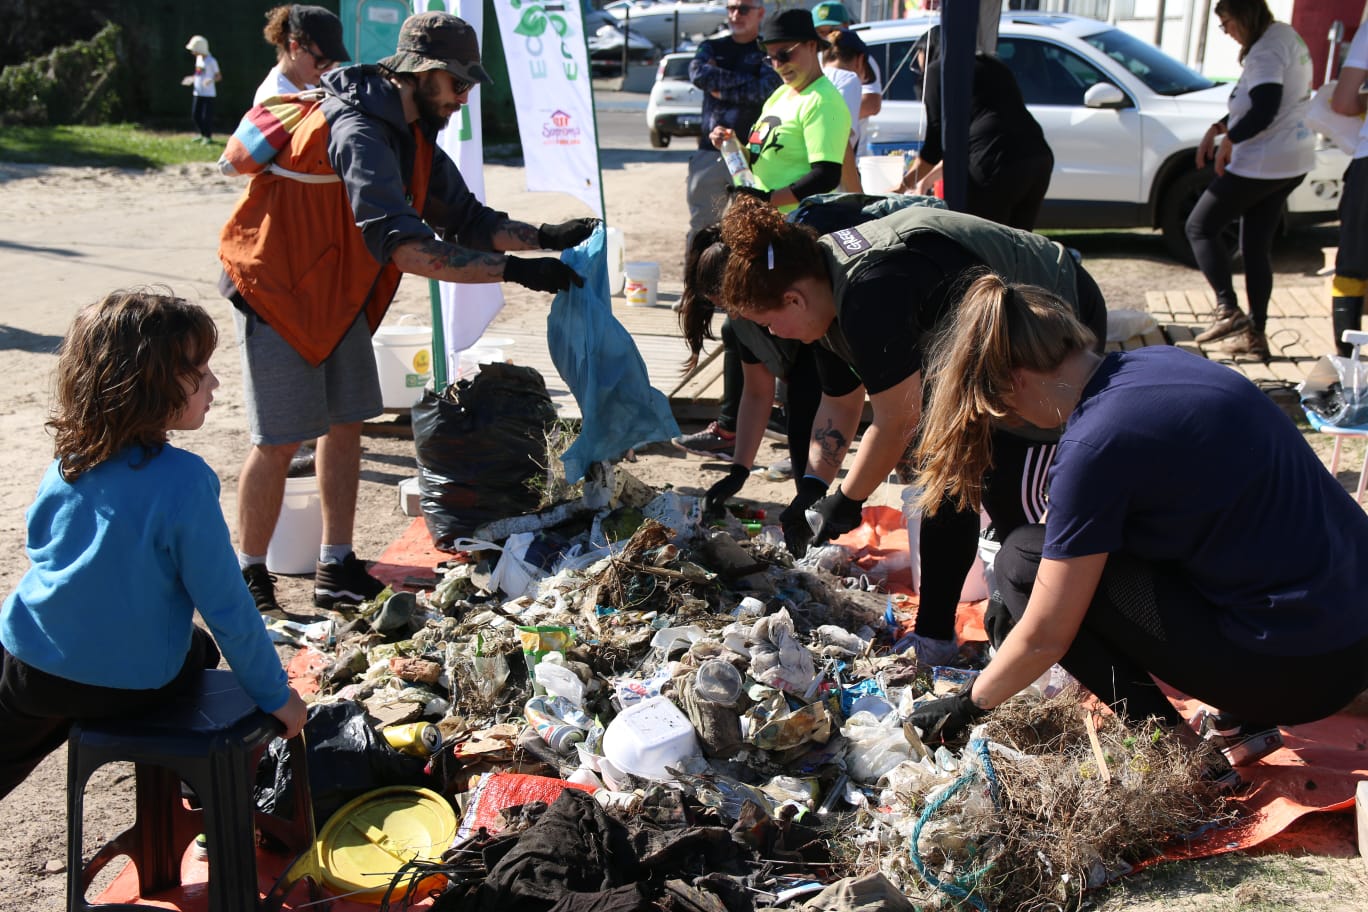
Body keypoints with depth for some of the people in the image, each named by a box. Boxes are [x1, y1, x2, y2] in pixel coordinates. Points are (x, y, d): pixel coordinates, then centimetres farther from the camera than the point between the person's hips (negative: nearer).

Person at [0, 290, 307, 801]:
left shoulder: (68, 461, -6)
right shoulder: (182, 479, -24)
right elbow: (225, 605, -20)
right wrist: (275, 695, -8)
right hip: (133, 681, -3)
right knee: (202, 648, 29)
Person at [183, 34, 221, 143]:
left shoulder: (211, 61, -14)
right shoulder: (198, 58, 10)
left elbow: (219, 76, -11)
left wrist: (211, 80, -28)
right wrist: (192, 79, 17)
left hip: (208, 93, -8)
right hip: (197, 92, 8)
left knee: (207, 116, -5)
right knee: (195, 115, 10)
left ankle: (208, 136, 10)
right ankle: (203, 134, 25)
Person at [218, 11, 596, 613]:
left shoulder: (414, 137, 5)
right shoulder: (359, 133, -27)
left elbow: (465, 218, 6)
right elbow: (403, 246, -38)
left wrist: (547, 237, -9)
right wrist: (514, 270, -39)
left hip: (338, 294, 9)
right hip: (275, 290, -9)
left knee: (345, 423, 8)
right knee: (279, 441, -5)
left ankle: (336, 572, 15)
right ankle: (249, 578, 11)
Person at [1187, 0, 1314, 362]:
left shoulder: (1266, 51, -18)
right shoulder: (1285, 35, 15)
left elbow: (1263, 113, -27)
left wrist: (1228, 140, -12)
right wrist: (1217, 128, 10)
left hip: (1262, 164, -10)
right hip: (1294, 160, 10)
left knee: (1200, 226, 2)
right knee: (1256, 247, 13)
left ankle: (1228, 310, -5)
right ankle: (1255, 336, 15)